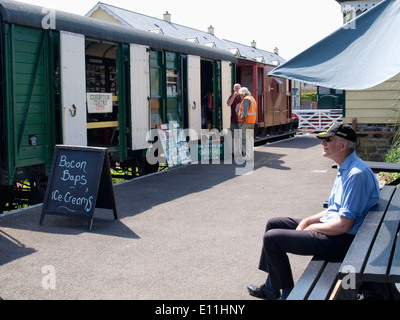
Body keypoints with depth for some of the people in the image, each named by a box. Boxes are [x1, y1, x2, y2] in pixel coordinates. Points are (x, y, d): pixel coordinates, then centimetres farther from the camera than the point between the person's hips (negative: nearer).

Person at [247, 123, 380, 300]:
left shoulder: (357, 174, -23)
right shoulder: (344, 169, 11)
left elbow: (343, 225, -25)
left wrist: (312, 227, -11)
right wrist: (307, 221, 6)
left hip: (341, 240, -11)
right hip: (330, 228, 11)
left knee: (272, 238, -13)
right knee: (274, 224, 16)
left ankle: (288, 293, 5)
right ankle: (271, 288, 21)